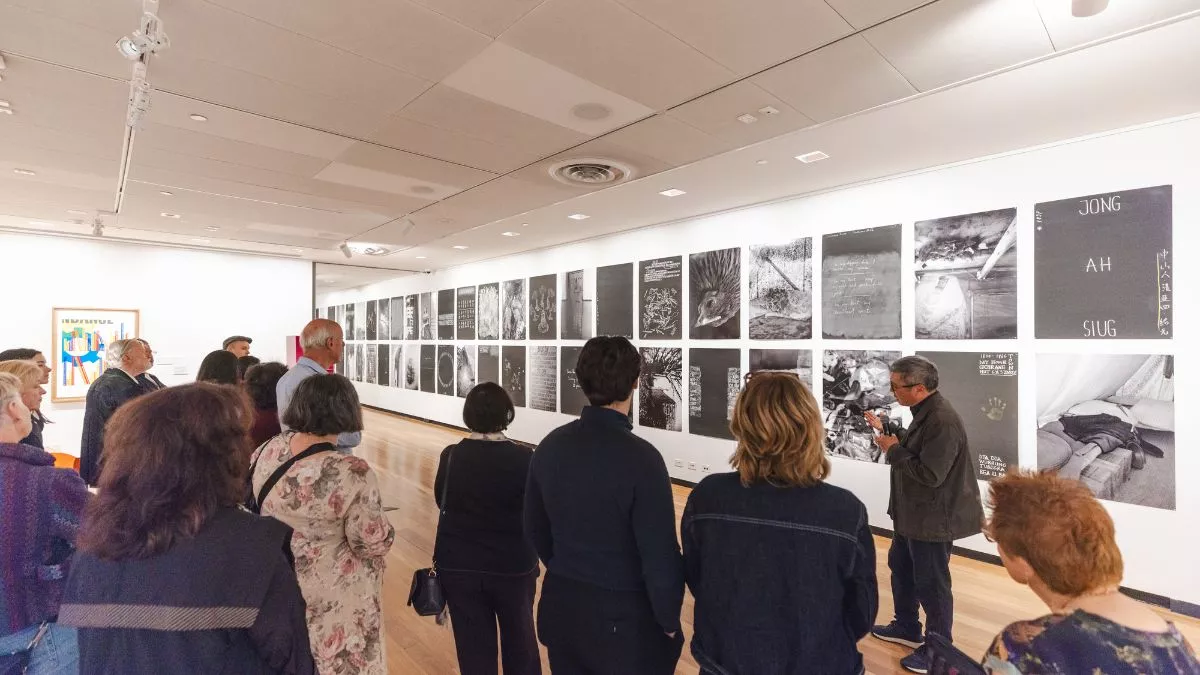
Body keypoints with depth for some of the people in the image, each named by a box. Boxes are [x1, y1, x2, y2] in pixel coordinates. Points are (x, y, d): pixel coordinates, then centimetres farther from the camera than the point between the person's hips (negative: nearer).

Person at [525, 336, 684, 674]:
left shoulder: (550, 445, -7)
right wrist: (669, 621, -3)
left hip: (561, 607, 5)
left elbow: (534, 527, 6)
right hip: (625, 617, -5)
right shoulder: (641, 457, -24)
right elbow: (660, 557, -20)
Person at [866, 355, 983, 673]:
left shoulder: (942, 421, -29)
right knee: (900, 566, 25)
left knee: (931, 584, 7)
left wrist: (893, 450, -20)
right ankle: (907, 628, 44)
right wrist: (886, 430, 5)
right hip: (914, 513, 11)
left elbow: (930, 474, -30)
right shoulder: (925, 412, 3)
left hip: (933, 518, -11)